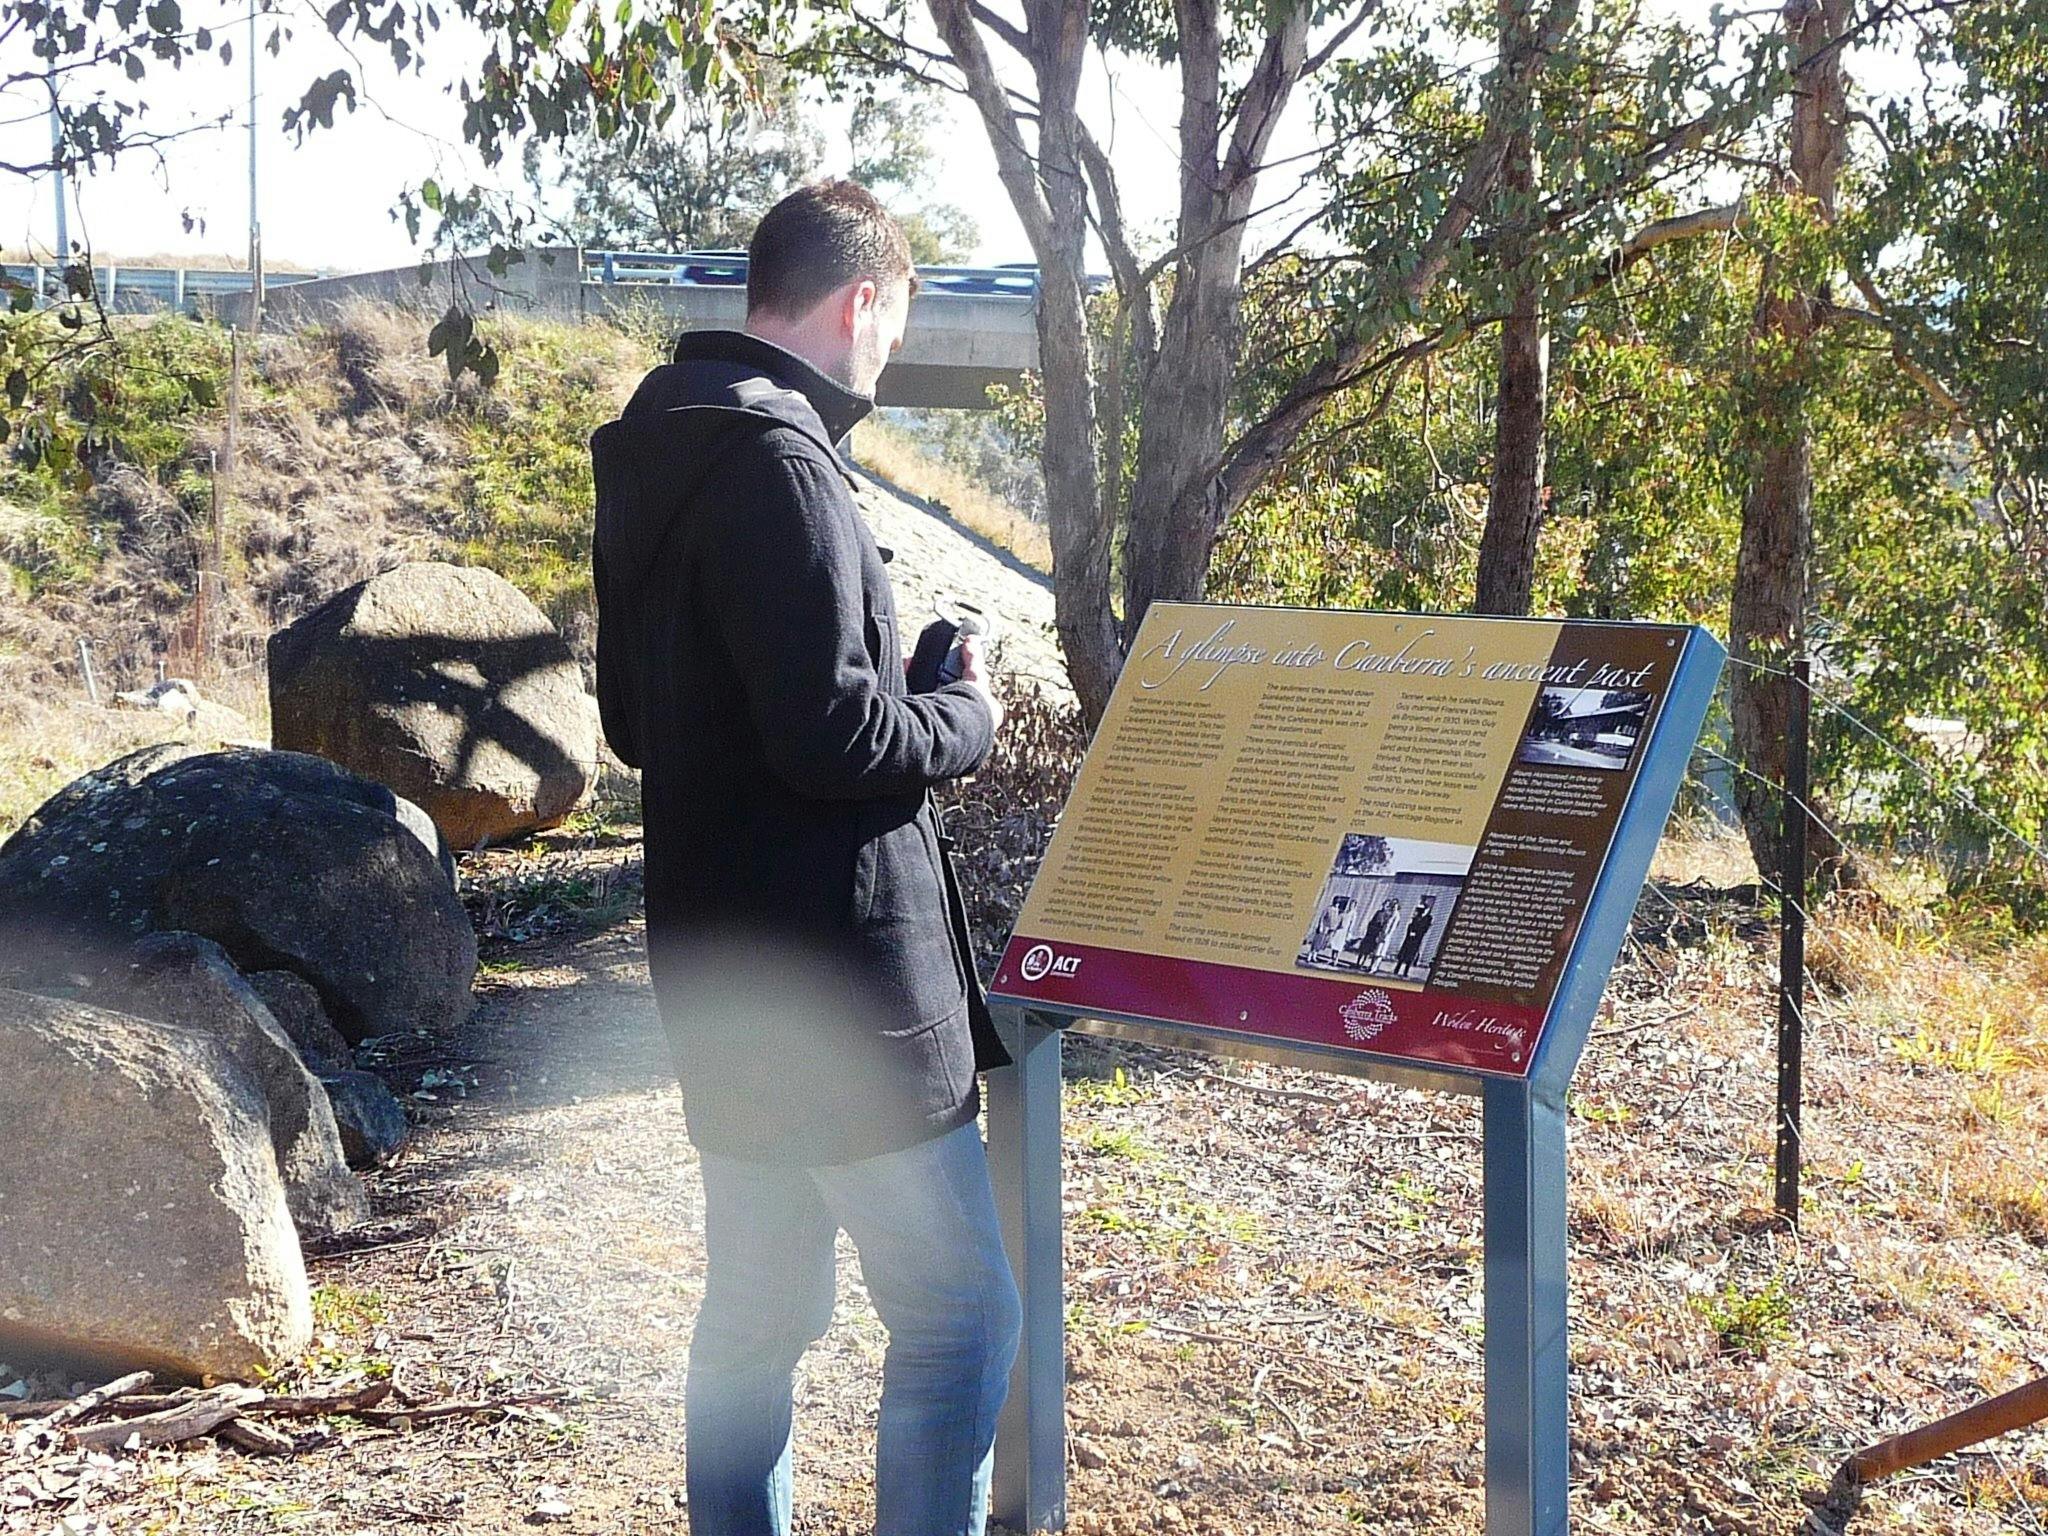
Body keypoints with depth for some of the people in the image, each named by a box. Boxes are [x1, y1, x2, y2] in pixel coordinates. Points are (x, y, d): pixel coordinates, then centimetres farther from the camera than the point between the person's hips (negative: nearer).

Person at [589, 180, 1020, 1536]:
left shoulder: (658, 459, 13)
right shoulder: (775, 461, -17)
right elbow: (833, 734, -24)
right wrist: (967, 720, -5)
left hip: (726, 968, 10)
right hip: (835, 977, -10)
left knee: (757, 1310, 17)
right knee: (962, 1321, -2)